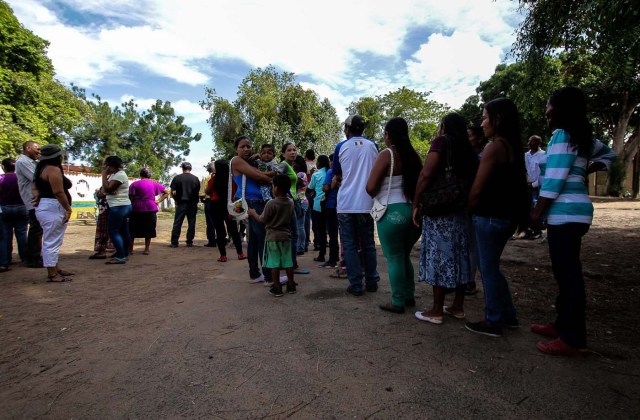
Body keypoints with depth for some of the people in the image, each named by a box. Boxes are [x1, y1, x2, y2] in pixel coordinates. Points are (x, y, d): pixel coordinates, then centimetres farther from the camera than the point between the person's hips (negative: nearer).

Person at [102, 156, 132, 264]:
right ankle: (125, 255, 17)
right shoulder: (114, 174, 16)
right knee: (124, 231, 11)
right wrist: (110, 191, -14)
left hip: (118, 207, -10)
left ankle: (120, 257, -7)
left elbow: (107, 188, -21)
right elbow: (105, 189, 9)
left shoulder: (120, 175, -15)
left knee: (113, 231, -8)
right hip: (123, 206, 10)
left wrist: (104, 174, -12)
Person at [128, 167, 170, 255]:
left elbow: (131, 197, -7)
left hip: (136, 209, -1)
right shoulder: (154, 184, 6)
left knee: (132, 230, 12)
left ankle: (130, 249, 17)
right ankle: (146, 249, 11)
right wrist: (159, 200, 5)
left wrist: (130, 207, 5)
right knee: (148, 230, 9)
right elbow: (167, 191, 7)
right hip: (151, 209, 1)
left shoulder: (134, 184, -1)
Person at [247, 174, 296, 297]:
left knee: (274, 263, 4)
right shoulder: (291, 202, -1)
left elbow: (262, 220, -9)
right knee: (288, 262, 12)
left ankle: (277, 288, 9)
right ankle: (291, 285, 21)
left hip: (273, 237, -5)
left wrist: (253, 213, 8)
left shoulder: (271, 203, -17)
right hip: (286, 236, 5)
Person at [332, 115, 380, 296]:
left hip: (346, 204, -2)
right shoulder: (372, 146, 6)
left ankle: (356, 285, 6)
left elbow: (338, 176, 10)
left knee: (350, 245, 4)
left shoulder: (341, 147, 1)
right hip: (366, 203, 2)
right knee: (368, 244, 13)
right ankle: (372, 282, 18)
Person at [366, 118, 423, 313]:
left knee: (394, 259, 4)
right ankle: (409, 296, 30)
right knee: (404, 256, 21)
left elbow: (370, 188, -12)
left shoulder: (387, 154, -9)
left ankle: (398, 302, 13)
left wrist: (379, 194, 8)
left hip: (393, 212, -7)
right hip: (413, 210, 7)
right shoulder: (413, 155, 8)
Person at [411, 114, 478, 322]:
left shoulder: (442, 141, -3)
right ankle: (458, 306, 23)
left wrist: (416, 204, -8)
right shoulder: (468, 148, 15)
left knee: (440, 256, -2)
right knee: (460, 256, 12)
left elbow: (426, 174, -14)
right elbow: (472, 179, 12)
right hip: (463, 209, 7)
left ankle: (436, 311, 6)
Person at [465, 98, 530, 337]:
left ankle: (493, 323, 17)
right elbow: (503, 184, 14)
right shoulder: (513, 147, 12)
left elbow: (477, 188, -16)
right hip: (507, 216, 9)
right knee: (490, 267, 19)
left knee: (488, 270, 3)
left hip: (489, 217, -9)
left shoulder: (495, 146, -15)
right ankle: (508, 316, 29)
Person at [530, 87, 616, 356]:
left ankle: (573, 340, 4)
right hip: (575, 211, 10)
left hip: (565, 213, -10)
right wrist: (587, 169, 17)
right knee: (566, 272, 15)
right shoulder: (583, 136, 17)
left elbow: (554, 179, -17)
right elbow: (608, 154, 34)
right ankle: (563, 325, 27)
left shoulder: (562, 134, -11)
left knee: (567, 274, -4)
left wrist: (537, 212, -12)